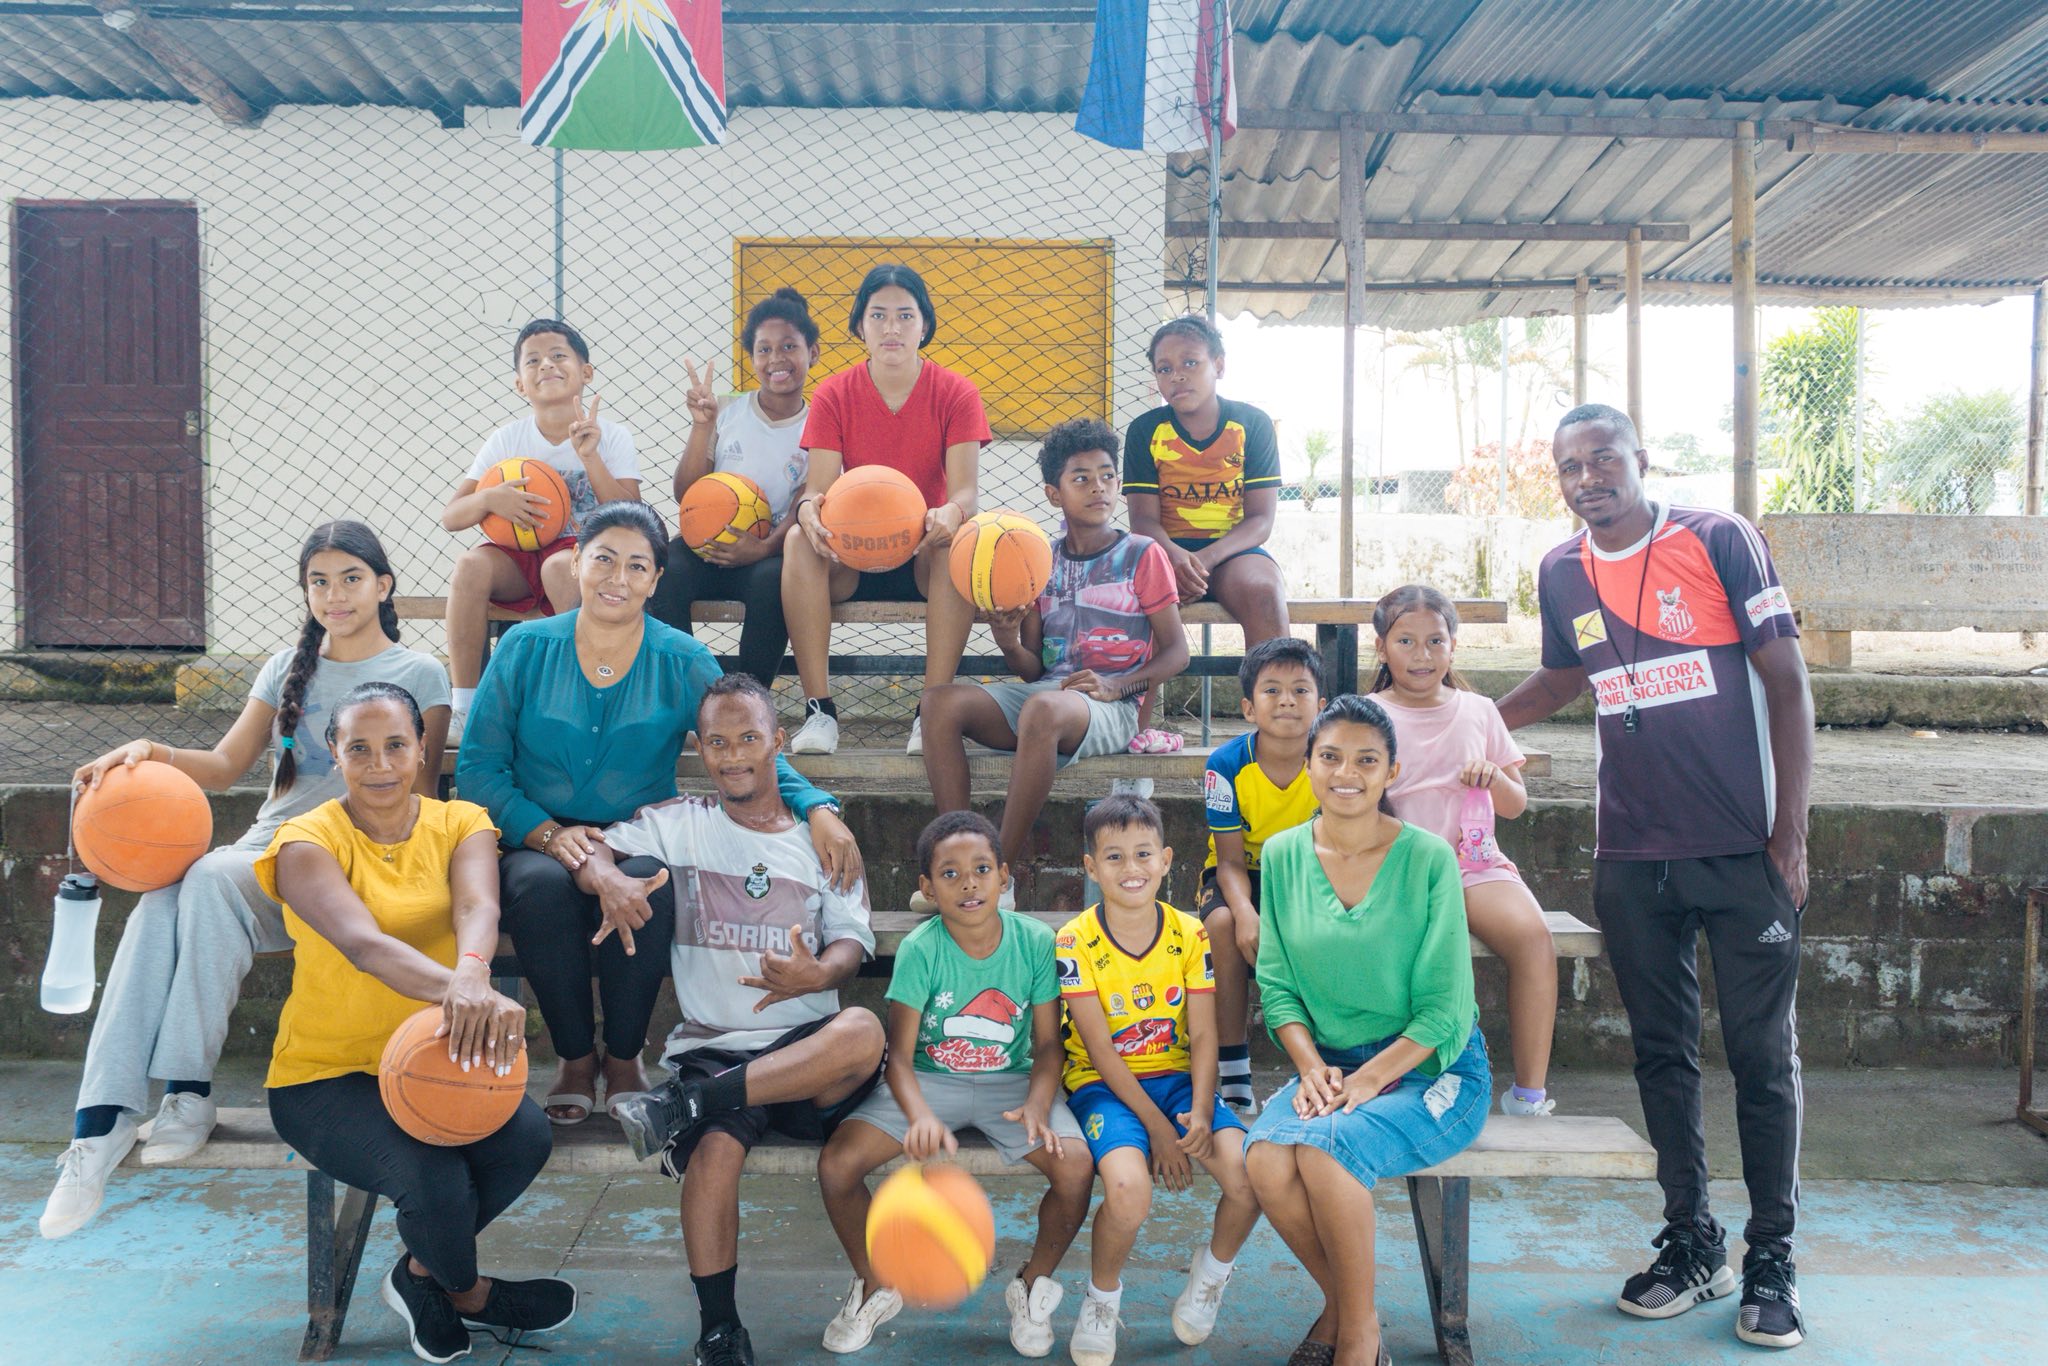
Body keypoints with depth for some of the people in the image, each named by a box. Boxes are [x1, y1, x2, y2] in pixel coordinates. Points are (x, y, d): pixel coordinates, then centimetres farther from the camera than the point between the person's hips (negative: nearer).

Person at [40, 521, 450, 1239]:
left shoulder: (419, 673, 6)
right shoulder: (287, 668, 21)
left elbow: (418, 796, 1)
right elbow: (226, 763, 14)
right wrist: (152, 753, -5)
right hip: (266, 851, 4)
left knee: (211, 878, -33)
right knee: (160, 900, -28)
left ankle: (189, 1091, -28)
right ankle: (102, 1117, -33)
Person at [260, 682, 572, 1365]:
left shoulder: (460, 823, 0)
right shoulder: (308, 841, -11)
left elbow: (477, 906, -23)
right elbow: (363, 943, -31)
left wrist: (471, 977, -48)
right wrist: (453, 990, -52)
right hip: (325, 1075, -3)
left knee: (524, 1136, -25)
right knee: (435, 1179, -28)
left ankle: (422, 1272, 7)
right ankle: (469, 1294, 10)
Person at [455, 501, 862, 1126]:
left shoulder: (683, 663, 2)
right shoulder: (526, 648, 2)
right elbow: (478, 766, 1)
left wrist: (817, 808, -24)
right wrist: (548, 834, -15)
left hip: (641, 842, 0)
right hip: (540, 843, 0)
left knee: (648, 883, -34)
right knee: (543, 882, -33)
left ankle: (624, 1056, -8)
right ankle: (575, 1056, -8)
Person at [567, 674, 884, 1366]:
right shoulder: (678, 824, 13)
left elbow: (851, 943, 4)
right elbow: (593, 850, 5)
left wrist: (815, 976, -20)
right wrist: (607, 875, -20)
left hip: (804, 1049, 1)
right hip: (711, 1045, 0)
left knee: (862, 1031, -34)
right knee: (715, 1147, -32)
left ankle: (686, 1105, -28)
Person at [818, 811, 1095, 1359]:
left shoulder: (1036, 942, -11)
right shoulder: (919, 950, -15)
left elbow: (1047, 1043, -5)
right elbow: (900, 1055, -19)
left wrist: (1037, 1105, -25)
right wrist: (921, 1117, -40)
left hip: (1011, 1079, 1)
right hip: (930, 1080, 0)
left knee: (1076, 1167, -26)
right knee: (836, 1163, -21)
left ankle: (1033, 1285, 6)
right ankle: (874, 1288, 9)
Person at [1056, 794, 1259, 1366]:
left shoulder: (1189, 933, 0)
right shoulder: (1075, 941, -10)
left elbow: (1203, 1035, -1)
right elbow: (1100, 1049, -12)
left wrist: (1200, 1111, -18)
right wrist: (1158, 1127, -16)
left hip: (1177, 1077, 3)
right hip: (1103, 1085, -3)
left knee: (1249, 1174, -23)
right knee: (1129, 1189, -33)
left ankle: (1212, 1271, 12)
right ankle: (1102, 1297, 1)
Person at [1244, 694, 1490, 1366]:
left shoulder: (1428, 858, -8)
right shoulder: (1283, 855, 3)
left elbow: (1442, 1006, -9)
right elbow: (1277, 984, 6)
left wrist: (1366, 1081, -19)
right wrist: (1312, 1069, -10)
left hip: (1431, 1067, -3)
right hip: (1328, 1064, 4)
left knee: (1325, 1148, -31)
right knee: (1266, 1158, -26)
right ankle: (1340, 1303, 3)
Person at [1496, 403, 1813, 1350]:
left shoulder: (1720, 541, -6)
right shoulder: (1561, 573, 7)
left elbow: (1787, 683, -6)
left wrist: (1791, 832, -11)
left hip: (1743, 848, -4)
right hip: (1631, 857, 4)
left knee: (1762, 1055, 2)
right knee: (1661, 1051, 10)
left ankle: (1771, 1262, 15)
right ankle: (1689, 1244, 24)